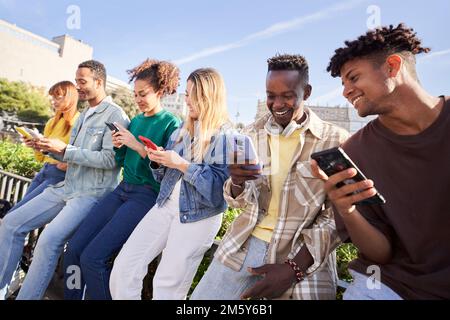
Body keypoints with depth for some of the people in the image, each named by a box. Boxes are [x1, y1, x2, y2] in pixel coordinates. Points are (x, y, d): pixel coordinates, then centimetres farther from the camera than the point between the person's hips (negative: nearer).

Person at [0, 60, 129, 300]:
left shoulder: (115, 115, -10)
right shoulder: (84, 115, 19)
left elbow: (109, 159, -21)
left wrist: (64, 149, -16)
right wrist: (48, 147, 4)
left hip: (92, 194, -9)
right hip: (66, 188, 9)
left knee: (49, 240, -25)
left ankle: (26, 296, -5)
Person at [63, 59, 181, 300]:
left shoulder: (171, 123, -7)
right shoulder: (135, 120, 14)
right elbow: (121, 162, 17)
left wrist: (139, 147, -17)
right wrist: (118, 147, -3)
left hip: (148, 195, -7)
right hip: (123, 189, 7)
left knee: (93, 257, -13)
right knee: (73, 249, 2)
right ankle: (71, 296, 22)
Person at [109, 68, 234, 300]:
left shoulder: (225, 137, -9)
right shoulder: (182, 131, 10)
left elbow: (219, 188, -18)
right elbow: (164, 176, 16)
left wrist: (181, 164, -20)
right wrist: (158, 160, -6)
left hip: (199, 217, -6)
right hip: (166, 205, 6)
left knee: (166, 287, 3)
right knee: (123, 267, 0)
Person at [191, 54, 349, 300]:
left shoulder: (336, 140, -9)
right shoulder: (253, 133, 2)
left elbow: (337, 217, -6)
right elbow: (240, 201, 5)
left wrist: (293, 269, -15)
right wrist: (237, 181, -18)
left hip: (303, 259, -2)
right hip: (243, 245, 3)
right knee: (201, 298, 5)